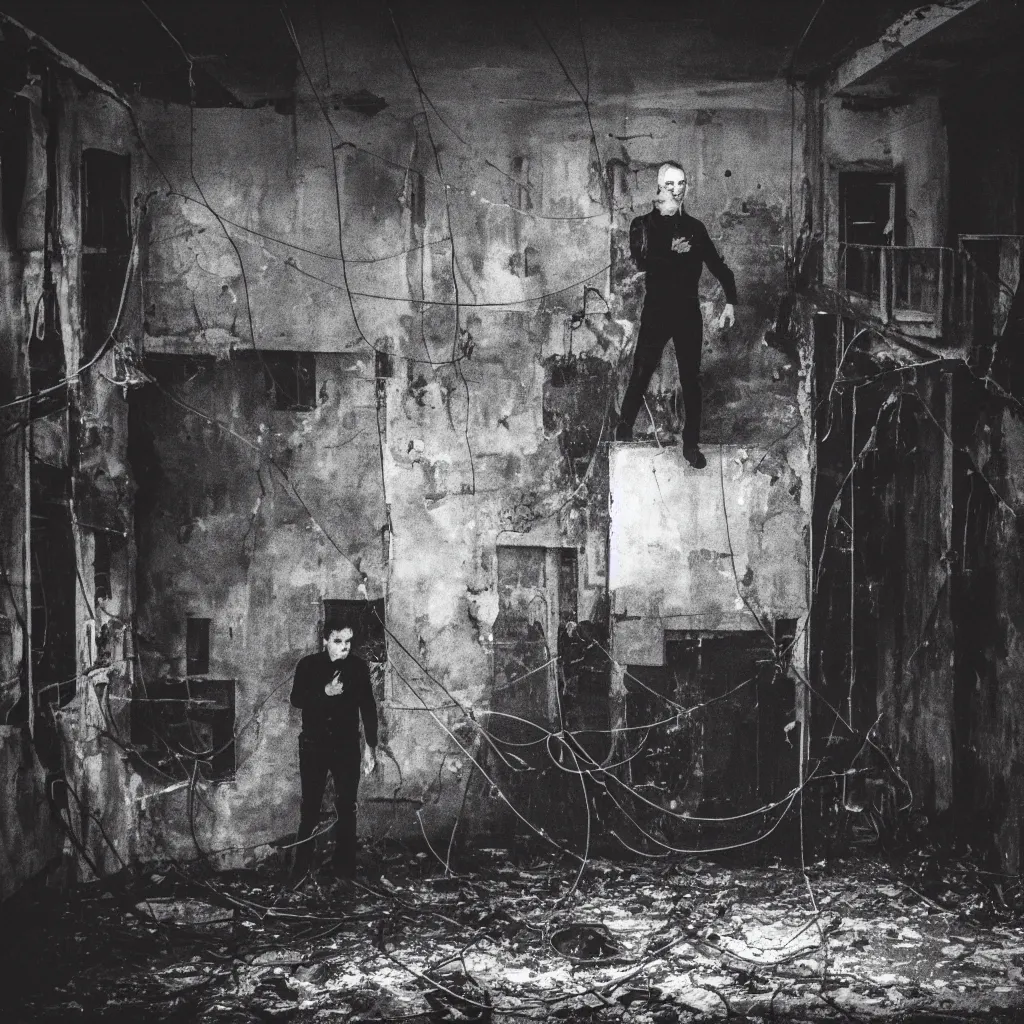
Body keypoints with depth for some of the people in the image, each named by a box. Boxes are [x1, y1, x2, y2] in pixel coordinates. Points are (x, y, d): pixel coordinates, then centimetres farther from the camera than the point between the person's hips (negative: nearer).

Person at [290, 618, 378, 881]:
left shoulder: (359, 667, -1)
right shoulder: (308, 665, -2)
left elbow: (368, 708, 2)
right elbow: (296, 699, -10)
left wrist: (371, 746, 0)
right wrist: (325, 692, -24)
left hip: (347, 746, 1)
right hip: (313, 746, -1)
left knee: (346, 809, -1)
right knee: (310, 808, 0)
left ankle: (345, 871, 4)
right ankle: (301, 870, 5)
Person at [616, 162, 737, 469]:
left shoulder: (694, 228, 10)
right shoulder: (644, 225, 2)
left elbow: (717, 265, 10)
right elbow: (642, 260, -16)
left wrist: (730, 300, -1)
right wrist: (672, 251, -25)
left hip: (689, 312, 2)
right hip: (656, 312, -2)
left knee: (691, 379, 4)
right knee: (641, 374, -4)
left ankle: (691, 443, 12)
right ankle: (624, 430, 12)